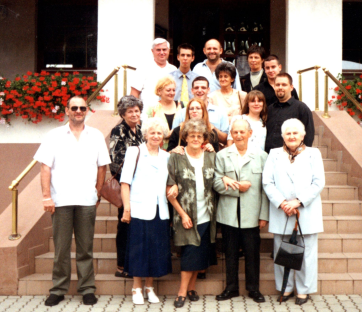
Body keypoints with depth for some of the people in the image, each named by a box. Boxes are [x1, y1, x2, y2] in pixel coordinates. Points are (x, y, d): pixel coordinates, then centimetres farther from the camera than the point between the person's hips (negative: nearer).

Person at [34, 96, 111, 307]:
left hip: (87, 201, 1)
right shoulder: (55, 136, 4)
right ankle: (58, 289, 16)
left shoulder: (96, 136, 7)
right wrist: (46, 196, -8)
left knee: (85, 248, 7)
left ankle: (87, 289, 15)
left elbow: (102, 167, 9)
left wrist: (98, 194, 6)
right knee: (61, 248, 5)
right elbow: (45, 167, -1)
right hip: (61, 200, 0)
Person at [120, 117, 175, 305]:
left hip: (160, 211, 4)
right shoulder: (134, 152, 1)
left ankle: (149, 288, 21)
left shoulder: (166, 157, 15)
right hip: (140, 210, -4)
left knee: (157, 250, 7)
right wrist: (126, 208, -10)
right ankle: (137, 289, 15)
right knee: (138, 249, 1)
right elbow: (125, 182, -4)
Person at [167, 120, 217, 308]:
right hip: (187, 216, -3)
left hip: (206, 215, 3)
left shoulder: (211, 157, 6)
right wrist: (183, 214, -9)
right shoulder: (176, 158, -4)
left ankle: (191, 287, 24)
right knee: (190, 253, -4)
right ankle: (182, 291, 8)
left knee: (200, 254, 8)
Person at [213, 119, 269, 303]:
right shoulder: (222, 155, 6)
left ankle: (253, 289, 21)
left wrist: (264, 215, -2)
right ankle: (231, 288, 23)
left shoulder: (261, 156, 4)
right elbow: (217, 184, -3)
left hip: (251, 215, -1)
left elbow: (265, 188, 1)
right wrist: (238, 187, -13)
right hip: (229, 215, 1)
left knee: (252, 253, 5)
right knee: (230, 253, 10)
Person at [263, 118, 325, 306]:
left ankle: (304, 290, 15)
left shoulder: (313, 154, 8)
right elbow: (267, 182, 2)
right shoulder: (274, 154, 11)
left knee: (306, 251, 2)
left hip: (307, 212, -1)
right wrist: (281, 203, -12)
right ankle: (286, 288, 19)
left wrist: (298, 202, -12)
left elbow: (318, 183, -1)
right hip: (281, 213, 1)